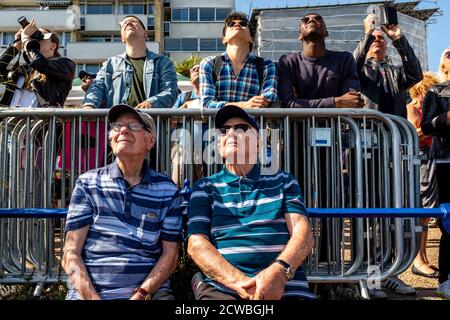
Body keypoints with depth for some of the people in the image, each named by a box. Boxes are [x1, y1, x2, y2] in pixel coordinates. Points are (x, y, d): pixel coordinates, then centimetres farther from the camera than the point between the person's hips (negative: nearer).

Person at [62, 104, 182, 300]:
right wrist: (92, 297, -10)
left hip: (149, 291, 1)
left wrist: (140, 294, -8)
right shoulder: (88, 184, 7)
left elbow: (170, 254, 6)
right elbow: (71, 255, 3)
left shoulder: (166, 190, 7)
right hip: (88, 292, 0)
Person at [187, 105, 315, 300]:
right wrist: (239, 281, -14)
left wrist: (279, 271, -16)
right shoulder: (205, 188, 15)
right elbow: (196, 244, 3)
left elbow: (303, 233, 5)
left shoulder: (283, 182, 17)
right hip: (222, 287, -1)